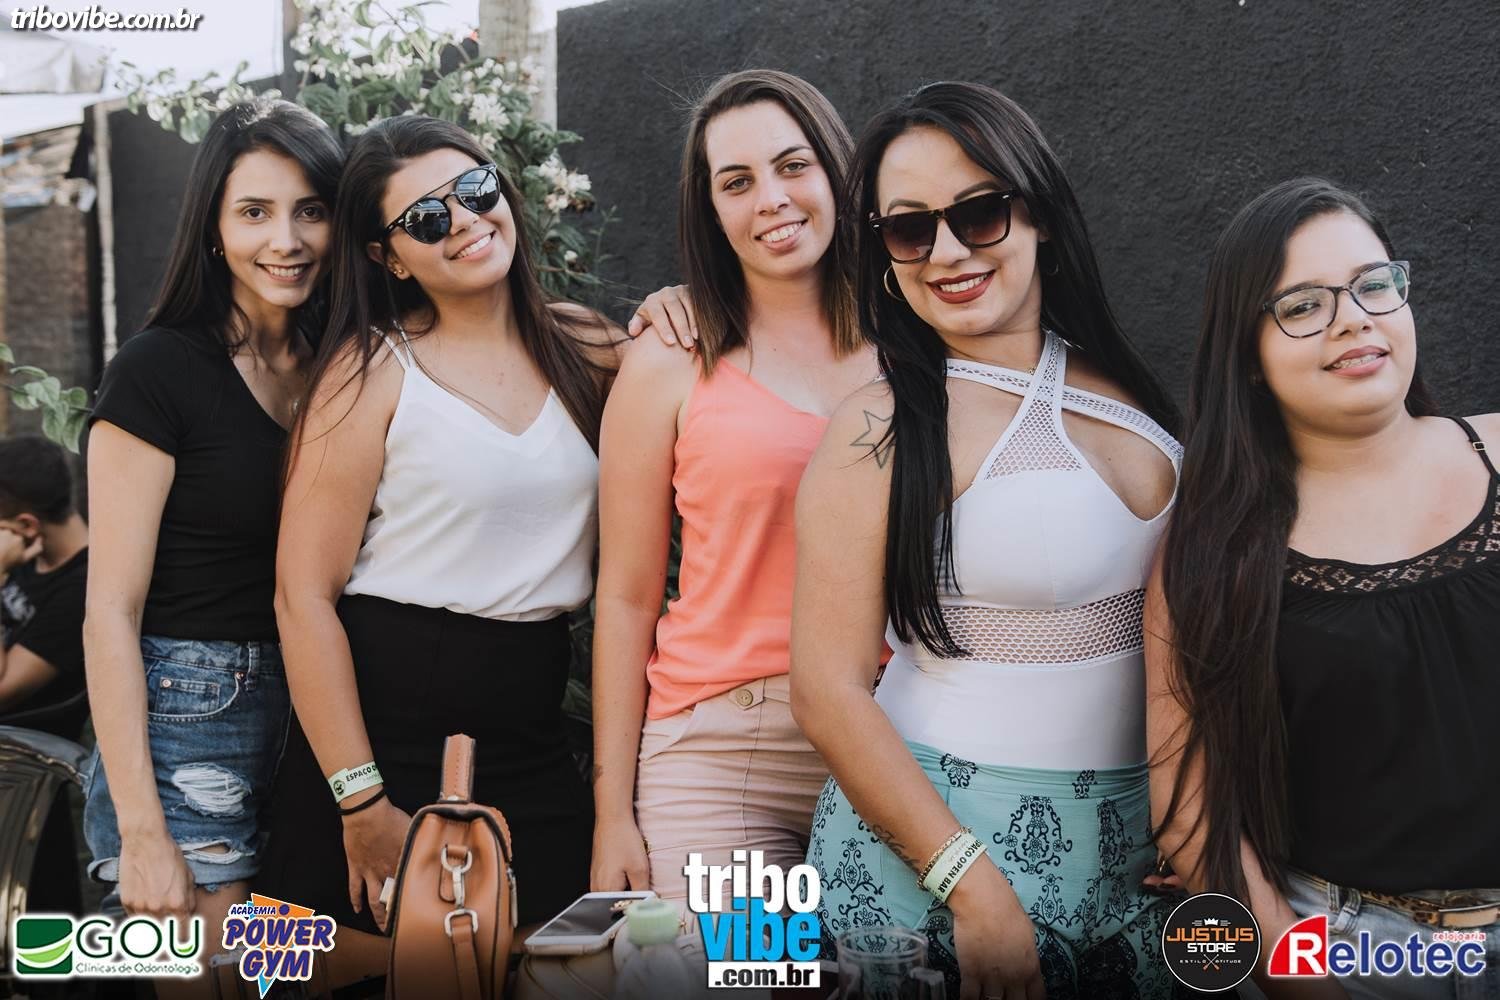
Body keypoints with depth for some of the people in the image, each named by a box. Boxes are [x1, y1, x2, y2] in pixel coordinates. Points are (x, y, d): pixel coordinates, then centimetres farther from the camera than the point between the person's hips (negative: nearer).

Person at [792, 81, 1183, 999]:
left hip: (1134, 845, 5)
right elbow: (829, 690, -15)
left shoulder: (1124, 389, 2)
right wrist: (975, 887, -18)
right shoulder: (882, 430, -14)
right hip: (937, 831, -5)